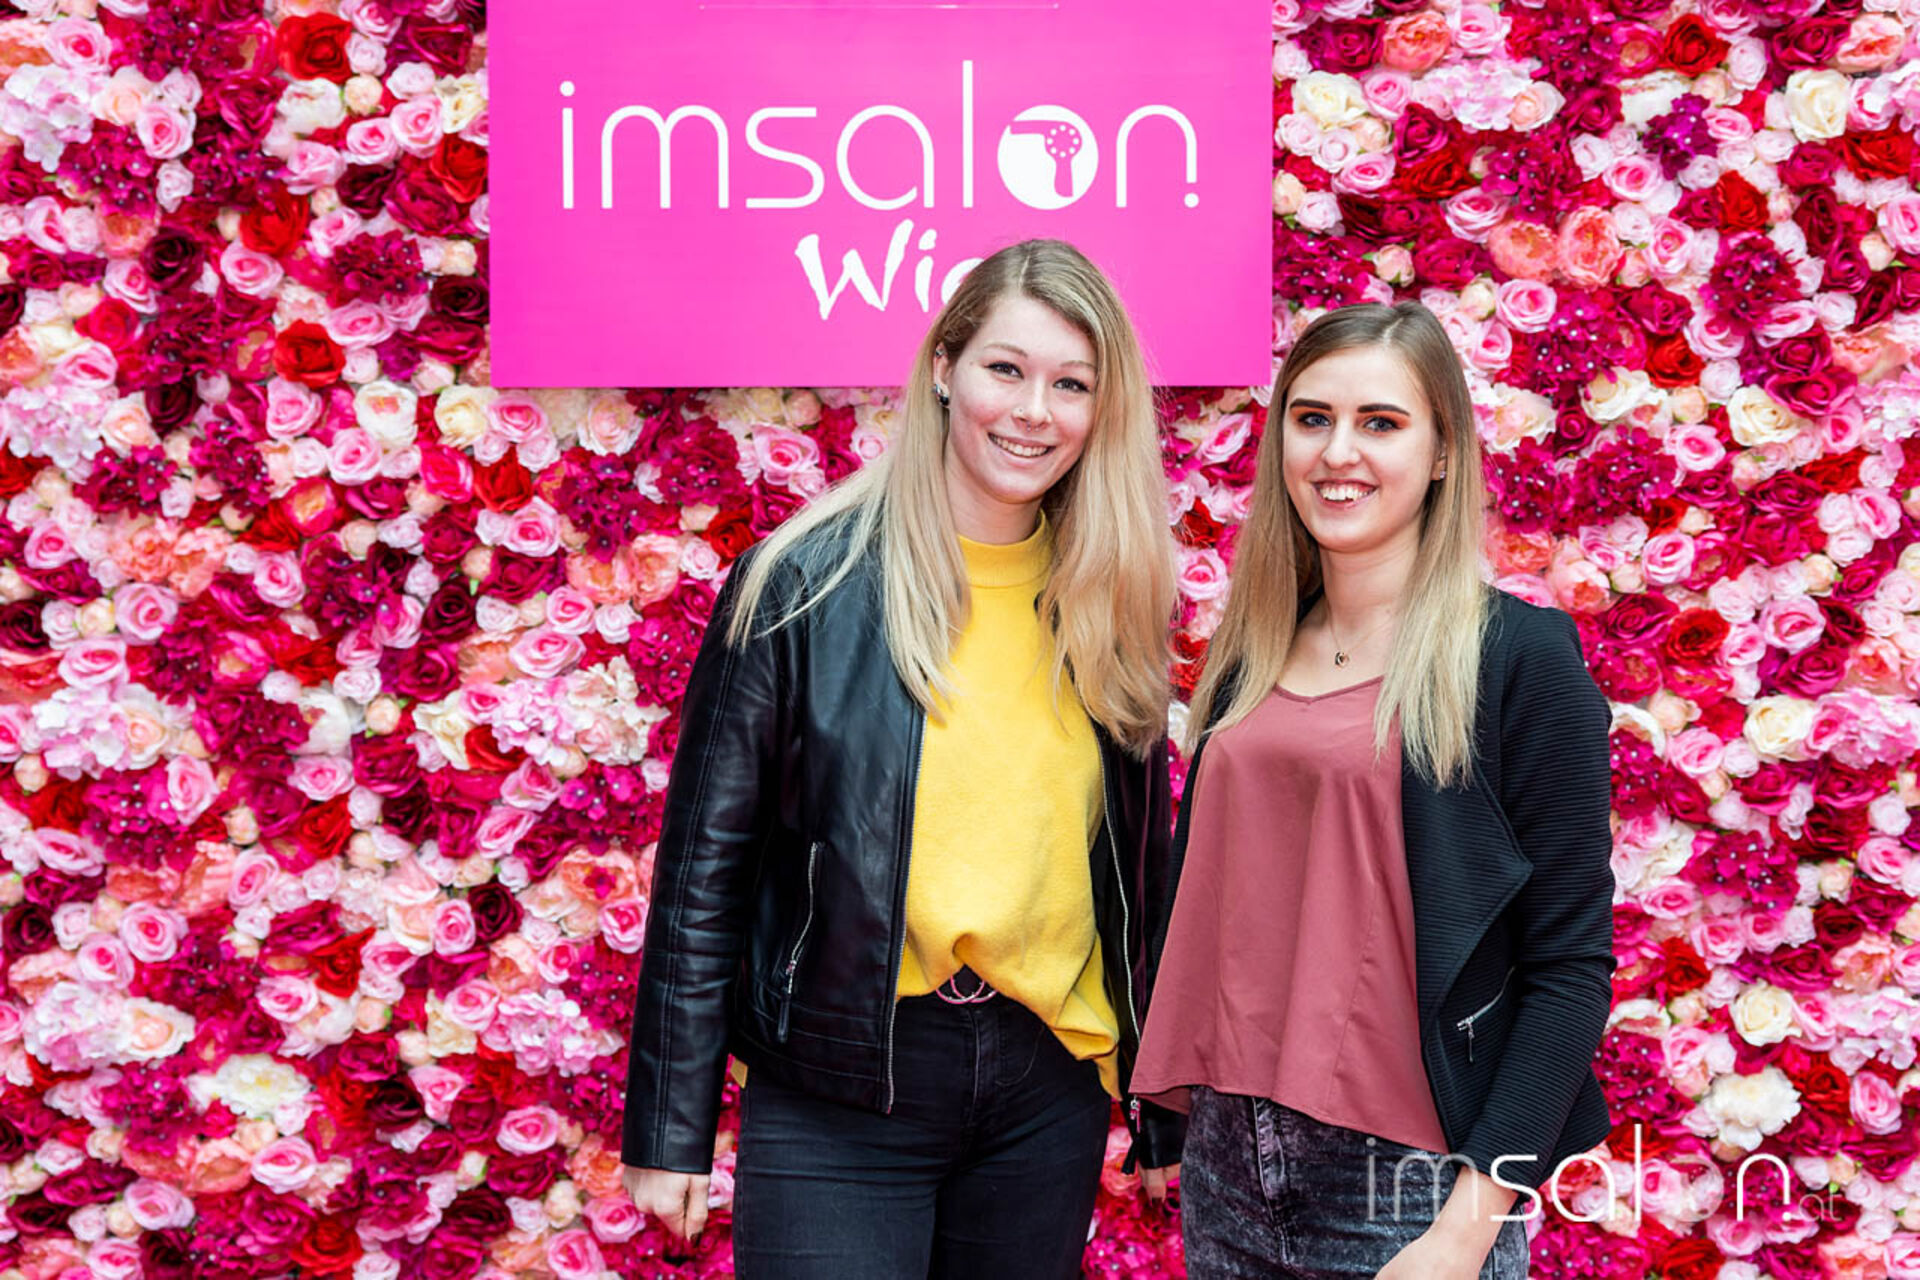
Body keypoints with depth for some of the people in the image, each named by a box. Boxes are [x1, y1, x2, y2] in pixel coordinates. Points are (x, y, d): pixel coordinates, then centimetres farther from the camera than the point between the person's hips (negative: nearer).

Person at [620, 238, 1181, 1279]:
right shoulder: (807, 581, -6)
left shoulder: (1109, 602, 5)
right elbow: (706, 860, -5)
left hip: (1051, 1088, 4)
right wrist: (669, 1128, -5)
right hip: (838, 1094, -4)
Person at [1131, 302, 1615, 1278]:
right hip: (1228, 1158, 5)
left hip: (1408, 1174, -5)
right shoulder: (1249, 658, 8)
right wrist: (1180, 1103, 7)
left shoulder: (1519, 656, -7)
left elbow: (1570, 962, -10)